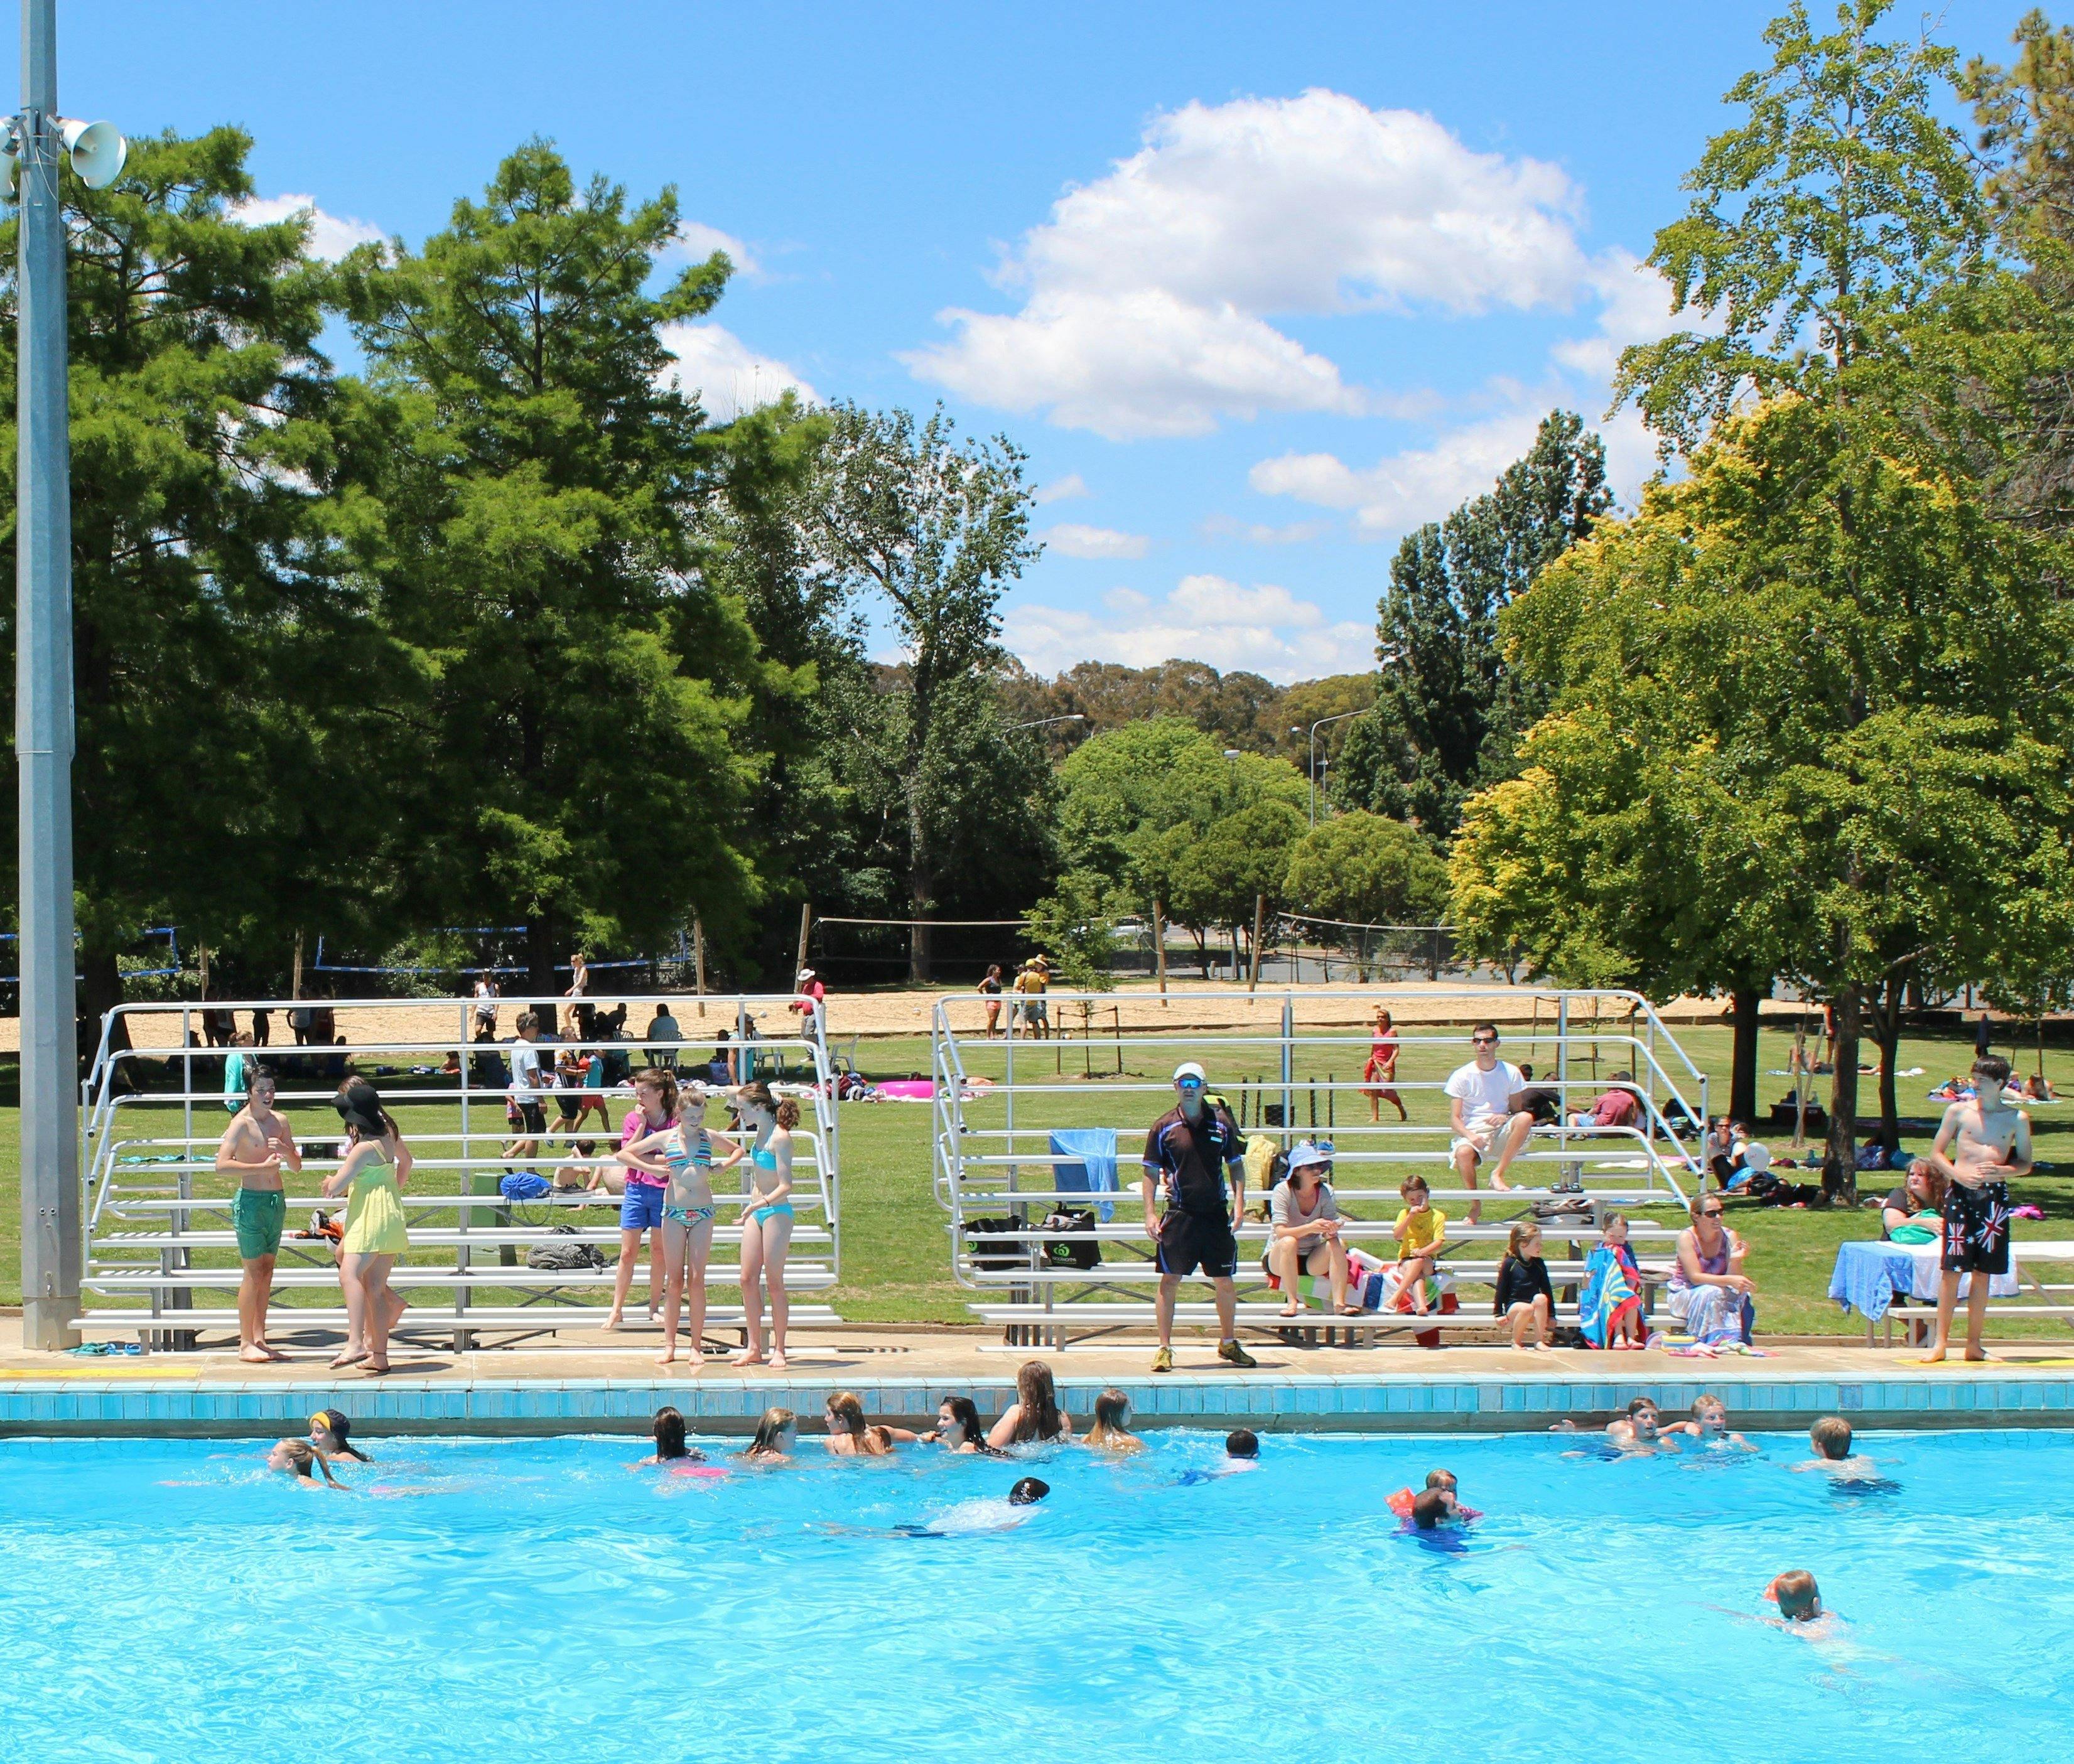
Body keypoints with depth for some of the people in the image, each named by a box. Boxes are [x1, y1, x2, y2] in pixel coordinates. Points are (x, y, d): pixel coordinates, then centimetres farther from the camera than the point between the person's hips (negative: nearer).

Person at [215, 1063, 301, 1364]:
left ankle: (260, 1339, 14)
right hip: (251, 1201, -7)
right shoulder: (241, 1123, -10)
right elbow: (222, 1165, -22)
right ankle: (246, 1344, -3)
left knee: (267, 1271, 9)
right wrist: (262, 1167, -22)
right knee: (253, 1271, -7)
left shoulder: (279, 1122, 10)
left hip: (276, 1201, 7)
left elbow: (296, 1166, 15)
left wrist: (286, 1151, -6)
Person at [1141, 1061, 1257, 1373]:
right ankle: (1165, 1348, 3)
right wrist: (1150, 1214, -4)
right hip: (1179, 1215, -2)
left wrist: (1239, 1203, 1)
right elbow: (1151, 1172, 4)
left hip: (1216, 1215, 2)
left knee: (1225, 1282, 8)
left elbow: (1236, 1165, 13)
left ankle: (1228, 1344, 24)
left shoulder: (1221, 1122, 6)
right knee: (1170, 1281, -4)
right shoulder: (1164, 1127, 1)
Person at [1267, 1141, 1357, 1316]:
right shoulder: (1283, 1190, -16)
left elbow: (1329, 1233, -9)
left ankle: (1339, 1303, -27)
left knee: (1337, 1244, -24)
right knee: (1289, 1242, -35)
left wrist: (1331, 1229, -34)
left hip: (1313, 1260, 3)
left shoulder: (1325, 1191, -5)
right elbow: (1280, 1232, -25)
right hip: (1278, 1260, -3)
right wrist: (1311, 1228, -41)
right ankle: (1292, 1301, -28)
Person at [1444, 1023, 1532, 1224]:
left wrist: (1505, 1118, -13)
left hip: (1501, 1132, 2)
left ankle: (1498, 1173, -24)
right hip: (1472, 1133, -2)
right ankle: (1475, 1206, -16)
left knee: (1526, 1118, -31)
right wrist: (1470, 1136, -22)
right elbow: (1455, 1117, -1)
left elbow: (1517, 1110, 12)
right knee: (1463, 1153, -37)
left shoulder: (1510, 1072, 7)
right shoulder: (1462, 1076, 2)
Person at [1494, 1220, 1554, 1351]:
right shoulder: (1509, 1264, -5)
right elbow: (1501, 1289, -1)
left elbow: (1547, 1290, 11)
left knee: (1541, 1298, -31)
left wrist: (1551, 1315, 10)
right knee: (1527, 1309, -37)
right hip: (1514, 1306, -3)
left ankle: (1539, 1341, -26)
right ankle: (1516, 1343, -13)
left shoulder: (1539, 1264, 6)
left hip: (1536, 1309, 3)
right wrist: (1498, 1313, -3)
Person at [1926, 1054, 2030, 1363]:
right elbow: (1937, 1153, 7)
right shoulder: (1959, 1112, 4)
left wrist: (2003, 1170, -11)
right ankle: (1940, 1343, 0)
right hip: (1961, 1193, -1)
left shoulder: (2017, 1119, 6)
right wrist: (1958, 1173, -11)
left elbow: (2026, 1164, 10)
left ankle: (1974, 1344, 14)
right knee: (1951, 1270, -4)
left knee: (1983, 1274, 6)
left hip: (1995, 1195, 1)